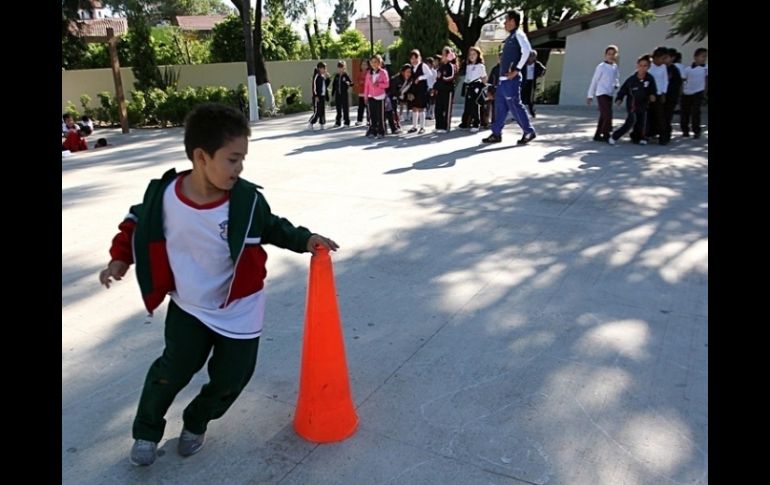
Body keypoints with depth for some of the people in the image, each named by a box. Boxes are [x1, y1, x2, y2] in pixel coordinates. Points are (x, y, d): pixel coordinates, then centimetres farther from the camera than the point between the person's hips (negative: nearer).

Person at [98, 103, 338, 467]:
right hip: (187, 307, 0)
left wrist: (304, 240, -10)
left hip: (238, 311, 1)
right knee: (173, 370, 7)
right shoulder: (164, 194, -17)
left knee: (229, 378, 9)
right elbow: (139, 221, 5)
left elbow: (271, 228, 1)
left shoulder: (247, 199, -19)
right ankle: (147, 431, 36)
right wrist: (121, 257, -1)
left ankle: (196, 423, 40)